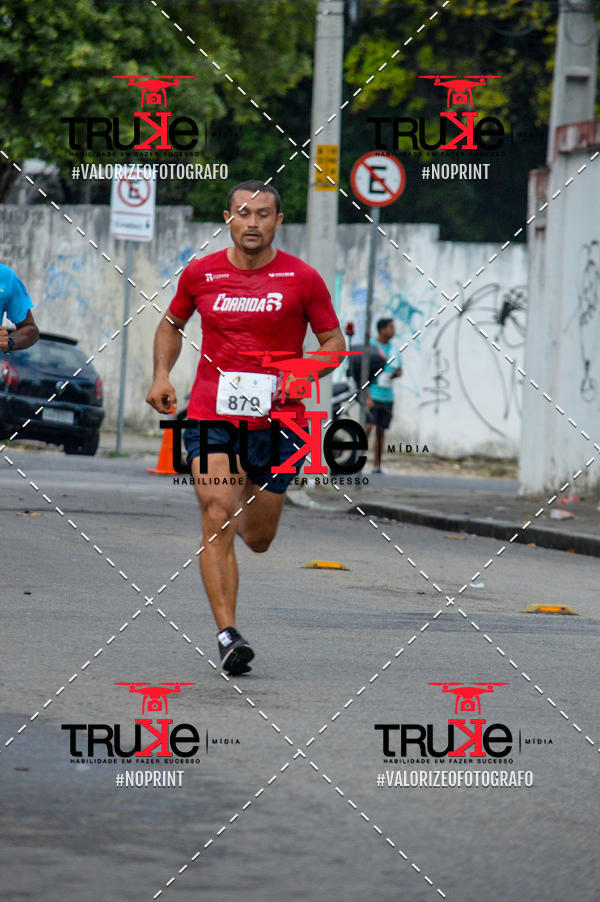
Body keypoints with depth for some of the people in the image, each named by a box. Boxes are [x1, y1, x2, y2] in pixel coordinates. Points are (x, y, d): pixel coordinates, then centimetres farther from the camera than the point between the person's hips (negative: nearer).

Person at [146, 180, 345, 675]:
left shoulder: (303, 279, -1)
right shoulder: (200, 274, 4)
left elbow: (334, 342, 7)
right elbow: (172, 325, 21)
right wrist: (162, 375, 4)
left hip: (278, 421, 1)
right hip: (212, 418, 0)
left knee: (258, 539, 12)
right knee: (218, 521, -19)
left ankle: (251, 498, 50)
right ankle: (228, 634, -21)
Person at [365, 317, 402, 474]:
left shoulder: (393, 348, 13)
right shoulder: (371, 347, -6)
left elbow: (400, 369, 24)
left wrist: (396, 373, -2)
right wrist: (367, 396, -16)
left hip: (387, 396, 6)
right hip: (373, 395, -6)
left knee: (381, 431, 7)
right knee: (368, 427, -15)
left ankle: (377, 466, 10)